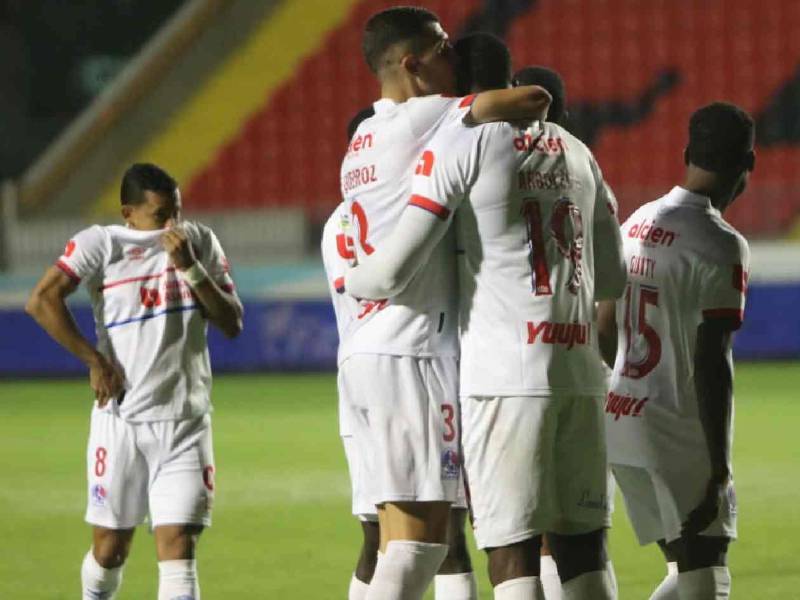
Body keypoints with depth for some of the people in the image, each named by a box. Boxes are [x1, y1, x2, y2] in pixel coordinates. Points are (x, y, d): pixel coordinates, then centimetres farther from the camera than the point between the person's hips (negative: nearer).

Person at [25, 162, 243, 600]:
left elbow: (231, 323, 4)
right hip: (121, 420, -2)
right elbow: (42, 301, -15)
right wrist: (95, 361, -15)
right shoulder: (101, 244, -5)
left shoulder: (201, 243, 7)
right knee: (110, 546, 7)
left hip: (186, 424, 2)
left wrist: (190, 267, -9)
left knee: (178, 545, -9)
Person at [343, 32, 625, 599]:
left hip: (506, 373, -6)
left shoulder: (461, 139, -2)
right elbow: (614, 276, 26)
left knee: (512, 550, -6)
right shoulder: (577, 152, 19)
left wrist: (351, 281, 15)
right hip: (581, 367, 6)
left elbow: (395, 269, -6)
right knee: (581, 542, 10)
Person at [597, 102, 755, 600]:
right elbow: (712, 362, -18)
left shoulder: (636, 223, 10)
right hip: (681, 435, -8)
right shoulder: (721, 247, -14)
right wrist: (718, 468, -16)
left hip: (620, 424, 8)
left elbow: (606, 333, 17)